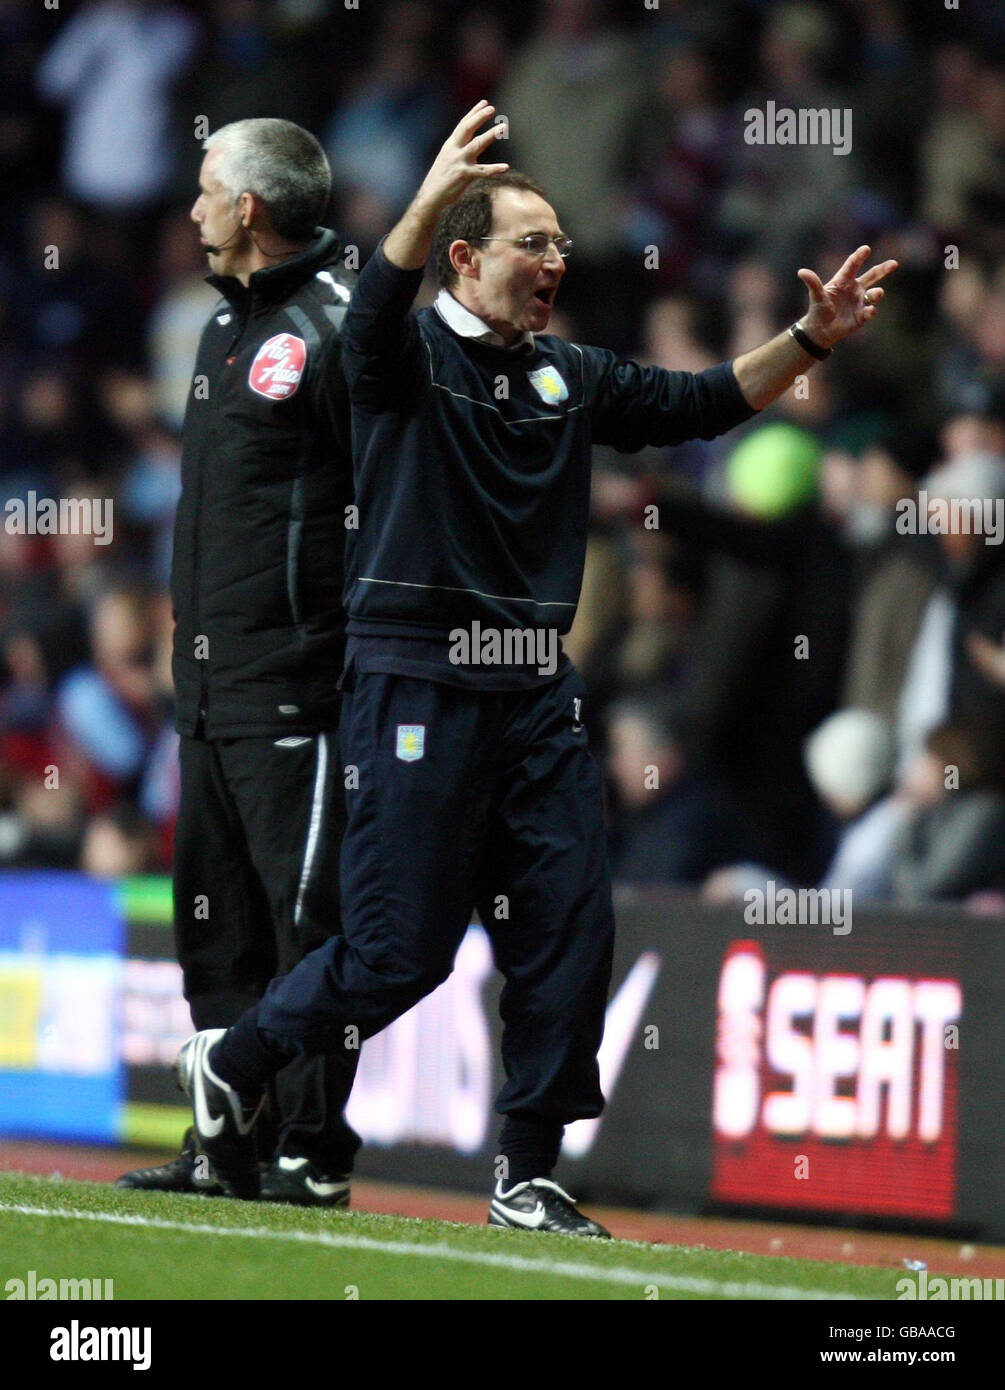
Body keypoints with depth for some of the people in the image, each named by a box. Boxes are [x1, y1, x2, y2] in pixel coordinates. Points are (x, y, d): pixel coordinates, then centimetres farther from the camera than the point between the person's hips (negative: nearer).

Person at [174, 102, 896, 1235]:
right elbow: (373, 316, -28)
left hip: (537, 695, 6)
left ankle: (529, 1178, 8)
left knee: (571, 932, -1)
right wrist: (428, 204, -46)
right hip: (418, 686, -6)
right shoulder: (413, 358, -5)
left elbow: (702, 403, 16)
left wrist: (810, 338, 2)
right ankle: (231, 1062, 19)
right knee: (400, 951, -5)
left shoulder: (570, 377, 14)